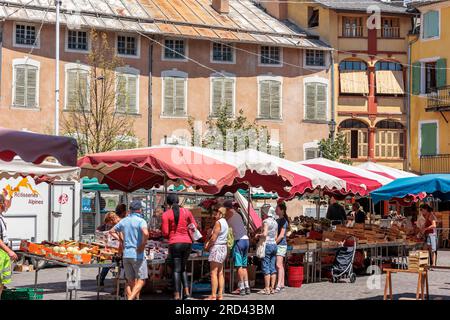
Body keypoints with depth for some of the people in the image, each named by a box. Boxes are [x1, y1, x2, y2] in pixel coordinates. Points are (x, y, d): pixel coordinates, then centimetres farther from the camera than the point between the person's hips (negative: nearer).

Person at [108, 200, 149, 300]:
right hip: (137, 254, -6)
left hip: (126, 254, 6)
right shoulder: (141, 221, -11)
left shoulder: (124, 221, 10)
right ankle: (131, 298, -15)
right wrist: (143, 245, -15)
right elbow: (145, 233, -29)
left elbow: (112, 231, 20)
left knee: (130, 281, 14)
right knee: (141, 280, 1)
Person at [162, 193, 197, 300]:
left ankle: (177, 296, -3)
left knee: (176, 270, 2)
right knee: (183, 268, 18)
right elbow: (194, 225, 9)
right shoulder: (186, 211, 4)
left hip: (174, 243, -3)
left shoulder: (166, 214, -5)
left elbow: (165, 233, -6)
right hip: (187, 242, 3)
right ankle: (187, 293, 7)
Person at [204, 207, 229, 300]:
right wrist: (209, 242, 4)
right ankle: (220, 295, 11)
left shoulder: (218, 222, -15)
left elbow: (214, 238, -18)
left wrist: (207, 246, -3)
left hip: (217, 247, -10)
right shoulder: (224, 222, 15)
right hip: (223, 247, 10)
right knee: (220, 273, 10)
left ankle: (213, 296, -7)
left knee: (214, 273, -7)